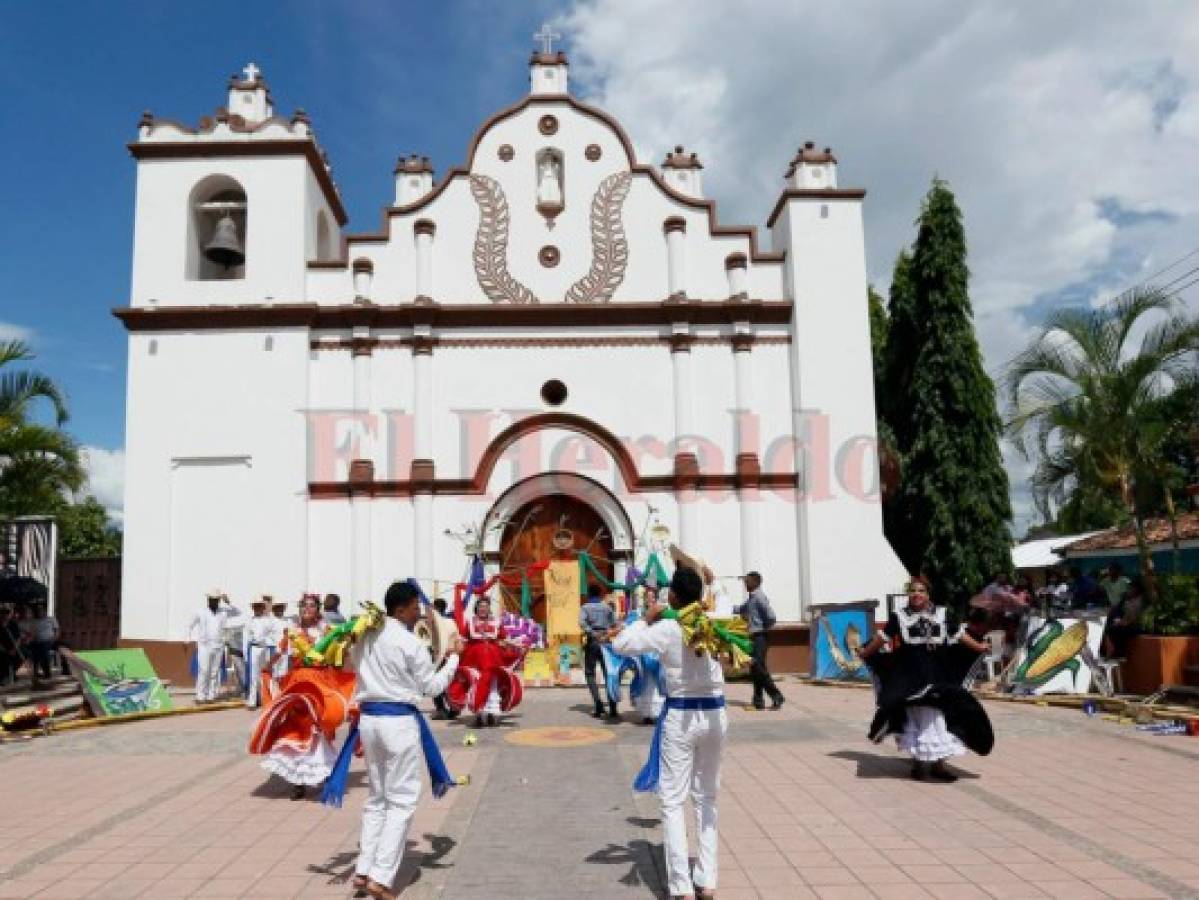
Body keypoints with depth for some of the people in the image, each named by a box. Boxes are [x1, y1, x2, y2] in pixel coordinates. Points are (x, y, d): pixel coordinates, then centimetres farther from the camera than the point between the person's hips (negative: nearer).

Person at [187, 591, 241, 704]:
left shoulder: (223, 612, 5)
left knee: (214, 672, 3)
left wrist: (228, 603, -10)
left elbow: (238, 612, 0)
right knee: (203, 671, -9)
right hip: (204, 646, -2)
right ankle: (200, 696, -5)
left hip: (218, 647, 2)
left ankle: (211, 696, 7)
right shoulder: (201, 613, 1)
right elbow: (191, 626, 13)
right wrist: (190, 639, 9)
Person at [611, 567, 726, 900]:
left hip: (681, 717, -4)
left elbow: (621, 645, -12)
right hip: (715, 715, 4)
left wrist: (645, 620, 1)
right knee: (708, 798, 16)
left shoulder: (666, 629, -15)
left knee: (672, 802, 5)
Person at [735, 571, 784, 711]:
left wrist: (764, 628, -8)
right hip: (754, 636, 10)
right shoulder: (751, 598, 16)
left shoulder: (759, 597, -13)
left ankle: (777, 696, -9)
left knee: (758, 667, -14)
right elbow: (741, 610, 32)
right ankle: (759, 700, 12)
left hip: (760, 636, -10)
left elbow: (771, 617, -21)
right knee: (755, 668, 8)